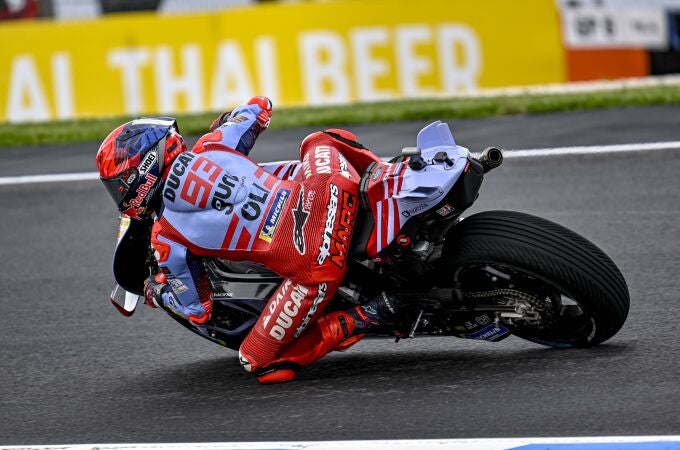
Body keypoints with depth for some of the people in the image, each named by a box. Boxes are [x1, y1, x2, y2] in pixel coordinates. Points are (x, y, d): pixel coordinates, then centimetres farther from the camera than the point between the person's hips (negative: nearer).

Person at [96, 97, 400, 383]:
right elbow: (260, 108, 32)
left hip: (313, 265, -5)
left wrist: (156, 293, 35)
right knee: (322, 141, 36)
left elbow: (197, 309, 15)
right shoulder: (210, 147, 15)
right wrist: (223, 125, 52)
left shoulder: (166, 241, 6)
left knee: (258, 361, 10)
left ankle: (358, 321, -8)